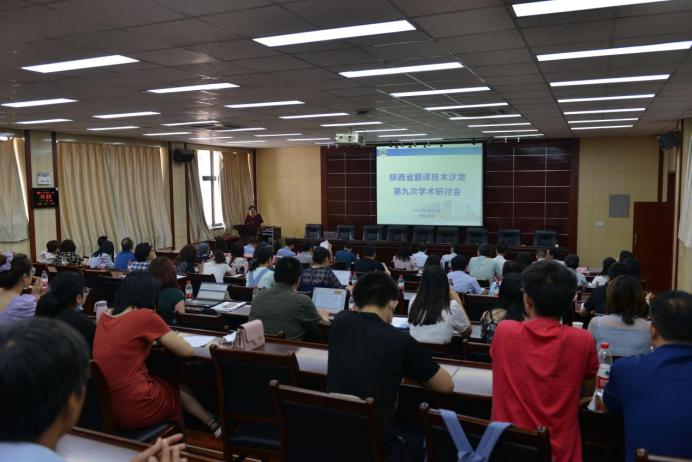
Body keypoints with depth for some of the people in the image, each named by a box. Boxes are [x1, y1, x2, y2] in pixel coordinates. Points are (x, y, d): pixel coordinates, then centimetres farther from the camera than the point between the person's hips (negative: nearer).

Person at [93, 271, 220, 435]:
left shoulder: (106, 315, 5)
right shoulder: (146, 316, -14)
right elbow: (187, 351, -5)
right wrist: (165, 339, 13)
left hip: (104, 406, 7)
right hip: (133, 409, -7)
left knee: (170, 384, 26)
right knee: (180, 388, 22)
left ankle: (211, 424, 34)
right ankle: (214, 425, 36)